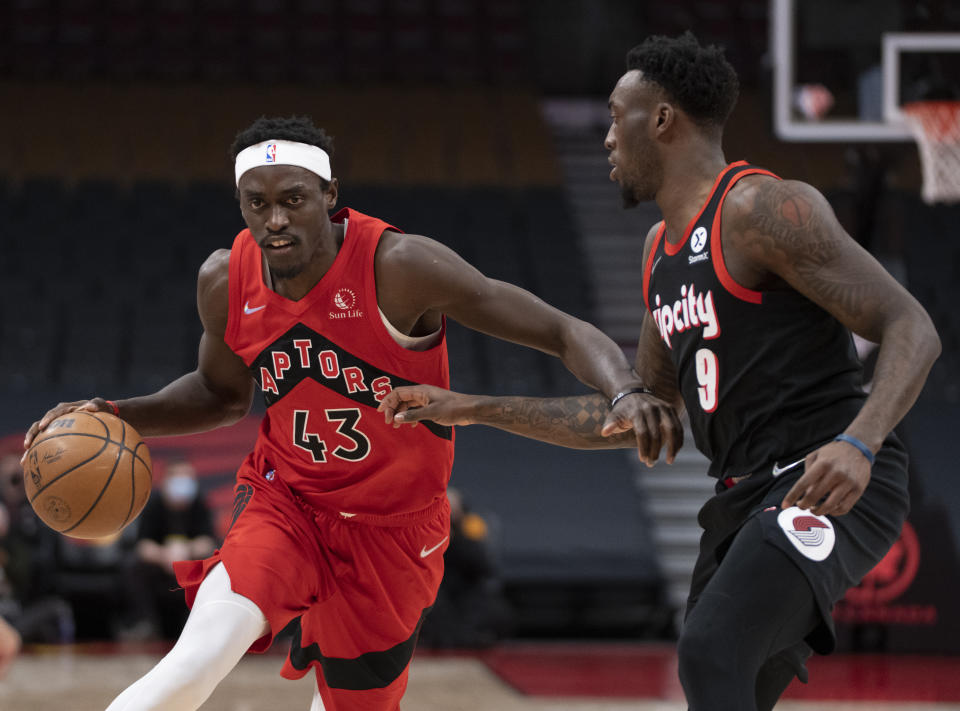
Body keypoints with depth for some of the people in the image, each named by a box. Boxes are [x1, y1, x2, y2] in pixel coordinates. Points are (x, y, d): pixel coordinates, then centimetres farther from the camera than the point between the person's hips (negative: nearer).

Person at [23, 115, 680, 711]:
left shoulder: (399, 267, -24)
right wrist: (116, 416, -3)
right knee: (203, 655, -25)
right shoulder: (226, 281, -9)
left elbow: (566, 332, -23)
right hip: (285, 503, 1)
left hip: (392, 527, -1)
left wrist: (625, 393, -43)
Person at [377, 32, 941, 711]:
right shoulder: (662, 249, 18)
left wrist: (859, 443, -32)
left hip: (825, 488, -10)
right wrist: (476, 409, 23)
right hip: (745, 499, 10)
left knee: (709, 654, -29)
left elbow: (912, 330, -14)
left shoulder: (762, 209, -11)